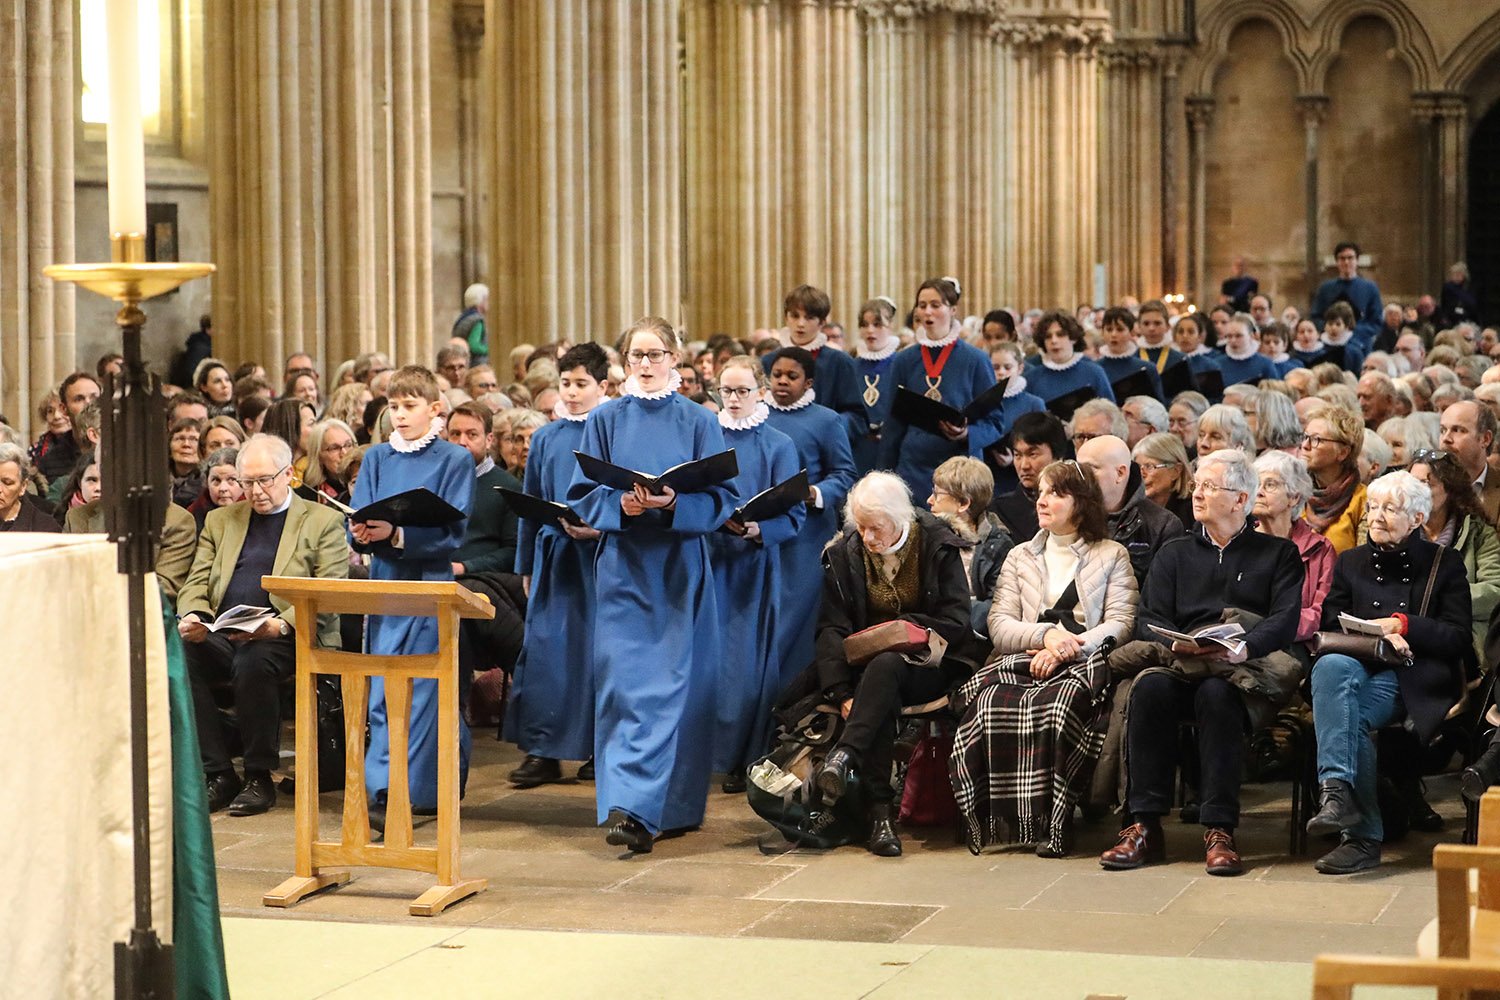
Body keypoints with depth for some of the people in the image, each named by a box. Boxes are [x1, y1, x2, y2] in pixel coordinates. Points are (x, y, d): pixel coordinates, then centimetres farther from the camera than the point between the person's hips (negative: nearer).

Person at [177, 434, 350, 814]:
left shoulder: (323, 522, 9)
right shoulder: (220, 520, 24)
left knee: (253, 663, -38)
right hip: (220, 636, 4)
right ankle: (218, 775, -18)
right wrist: (190, 617, -8)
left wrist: (282, 624, -21)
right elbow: (196, 583, 17)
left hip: (286, 639, -4)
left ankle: (260, 778, -20)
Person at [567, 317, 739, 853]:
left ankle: (654, 805, -6)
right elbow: (583, 497, 5)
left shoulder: (699, 422, 4)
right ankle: (631, 808, -5)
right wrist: (620, 505, -15)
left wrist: (674, 504, -19)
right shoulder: (605, 422, 8)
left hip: (680, 572, -1)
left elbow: (721, 498, -1)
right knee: (624, 684, -6)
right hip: (623, 569, 1)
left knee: (671, 685, -5)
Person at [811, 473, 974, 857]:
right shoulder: (844, 553, 3)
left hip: (926, 666, -2)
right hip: (867, 664, 2)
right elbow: (832, 628, -4)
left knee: (885, 666, -38)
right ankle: (880, 811, -43)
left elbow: (957, 623, -6)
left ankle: (844, 756, -51)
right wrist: (842, 693, -17)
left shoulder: (938, 546, -3)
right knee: (882, 697, -35)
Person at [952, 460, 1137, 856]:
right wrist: (1047, 634, -8)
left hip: (1082, 665, -3)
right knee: (992, 702, -35)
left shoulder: (1112, 556, 18)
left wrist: (1068, 646, -13)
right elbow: (998, 624, 13)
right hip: (1021, 660, 3)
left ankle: (1052, 824, -35)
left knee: (1054, 704, -40)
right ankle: (1002, 820, -33)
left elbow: (1120, 623, 4)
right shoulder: (1020, 556, 27)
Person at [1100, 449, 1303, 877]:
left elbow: (1285, 620, -1)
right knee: (1150, 685, -33)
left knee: (1217, 693, -38)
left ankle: (1219, 831, -39)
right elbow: (1148, 619, 11)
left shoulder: (1279, 554, 16)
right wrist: (1176, 644, -13)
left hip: (1243, 671, -3)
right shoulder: (1174, 556, 25)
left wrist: (1245, 648, -22)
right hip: (1179, 665, 3)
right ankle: (1145, 827, -35)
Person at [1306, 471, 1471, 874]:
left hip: (1420, 682, -3)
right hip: (1364, 670, 3)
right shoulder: (1351, 562, 20)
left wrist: (1402, 625, -9)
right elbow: (1331, 626, 8)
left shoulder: (1444, 563, 11)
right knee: (1331, 666, -36)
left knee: (1350, 715, -35)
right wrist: (1378, 636, -9)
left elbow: (1458, 640, 2)